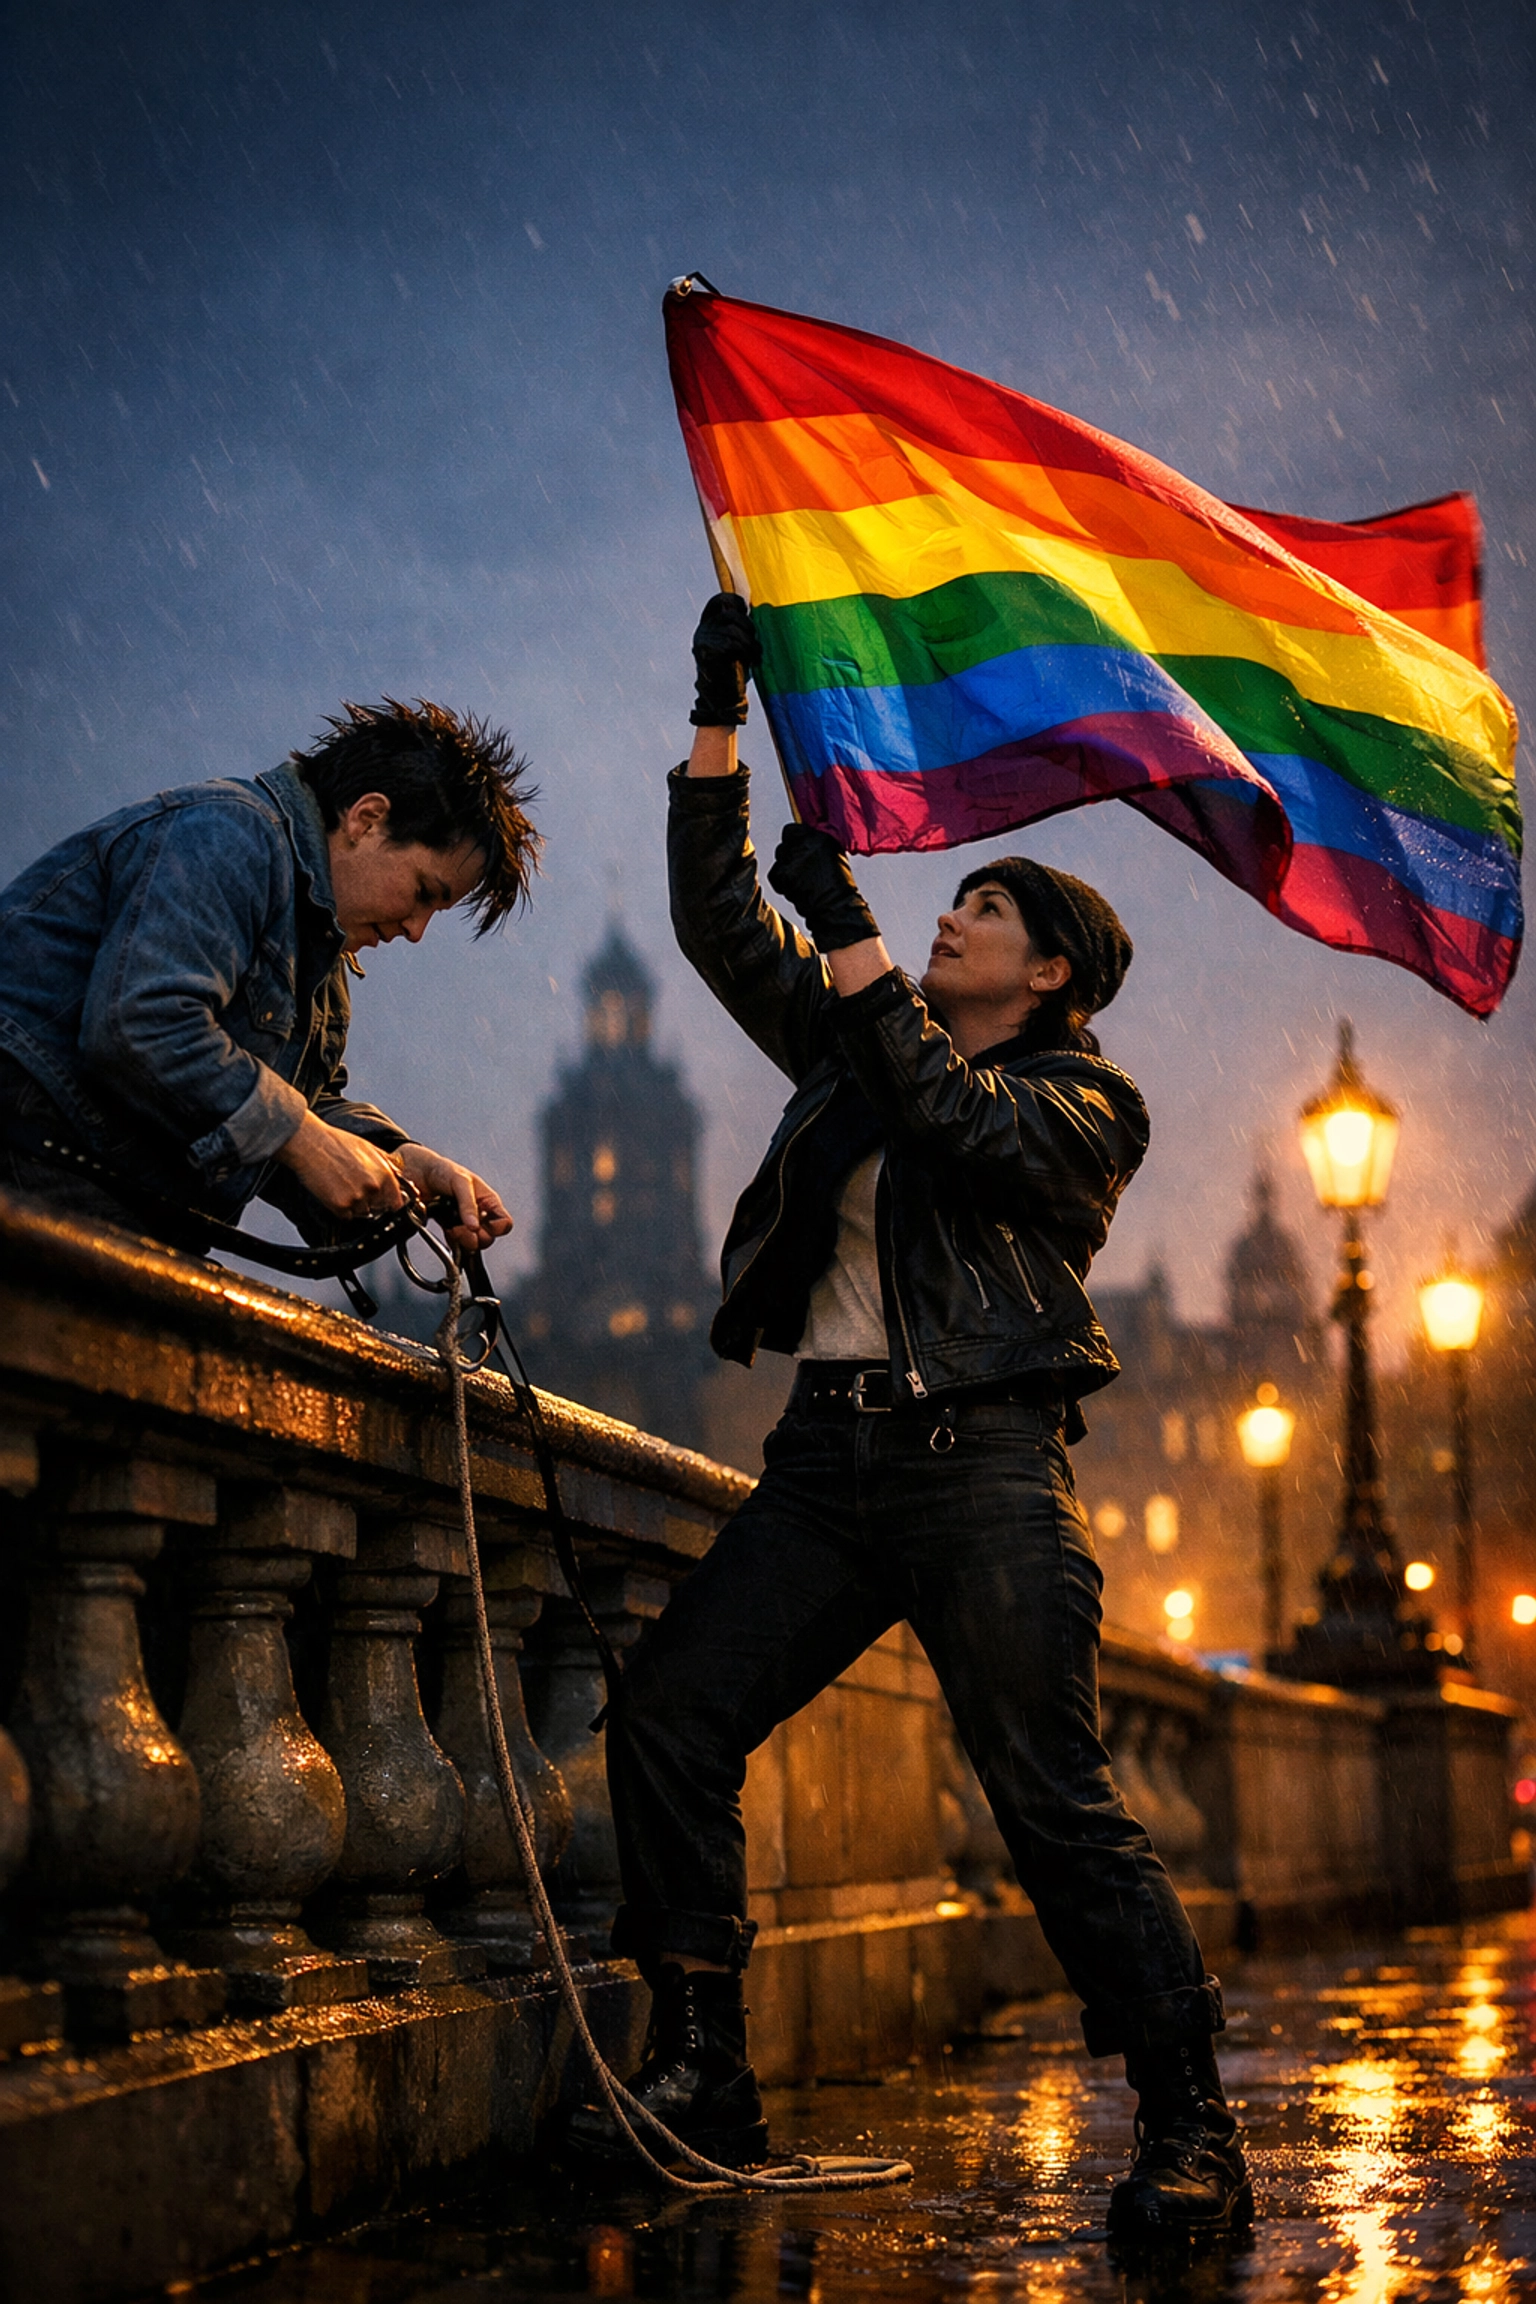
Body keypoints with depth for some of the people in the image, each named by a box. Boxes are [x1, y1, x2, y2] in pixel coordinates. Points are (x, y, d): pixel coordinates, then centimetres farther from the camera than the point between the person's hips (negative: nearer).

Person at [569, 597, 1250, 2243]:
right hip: (830, 1455, 6)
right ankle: (701, 2075, -1)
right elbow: (721, 926, 20)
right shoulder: (865, 1047, 22)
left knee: (1055, 1799, -11)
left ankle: (1190, 2134, -5)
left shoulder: (1079, 1099, 5)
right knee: (667, 1711, -7)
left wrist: (847, 928, -16)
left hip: (981, 1468, -6)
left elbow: (961, 1123, -16)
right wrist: (719, 721, 13)